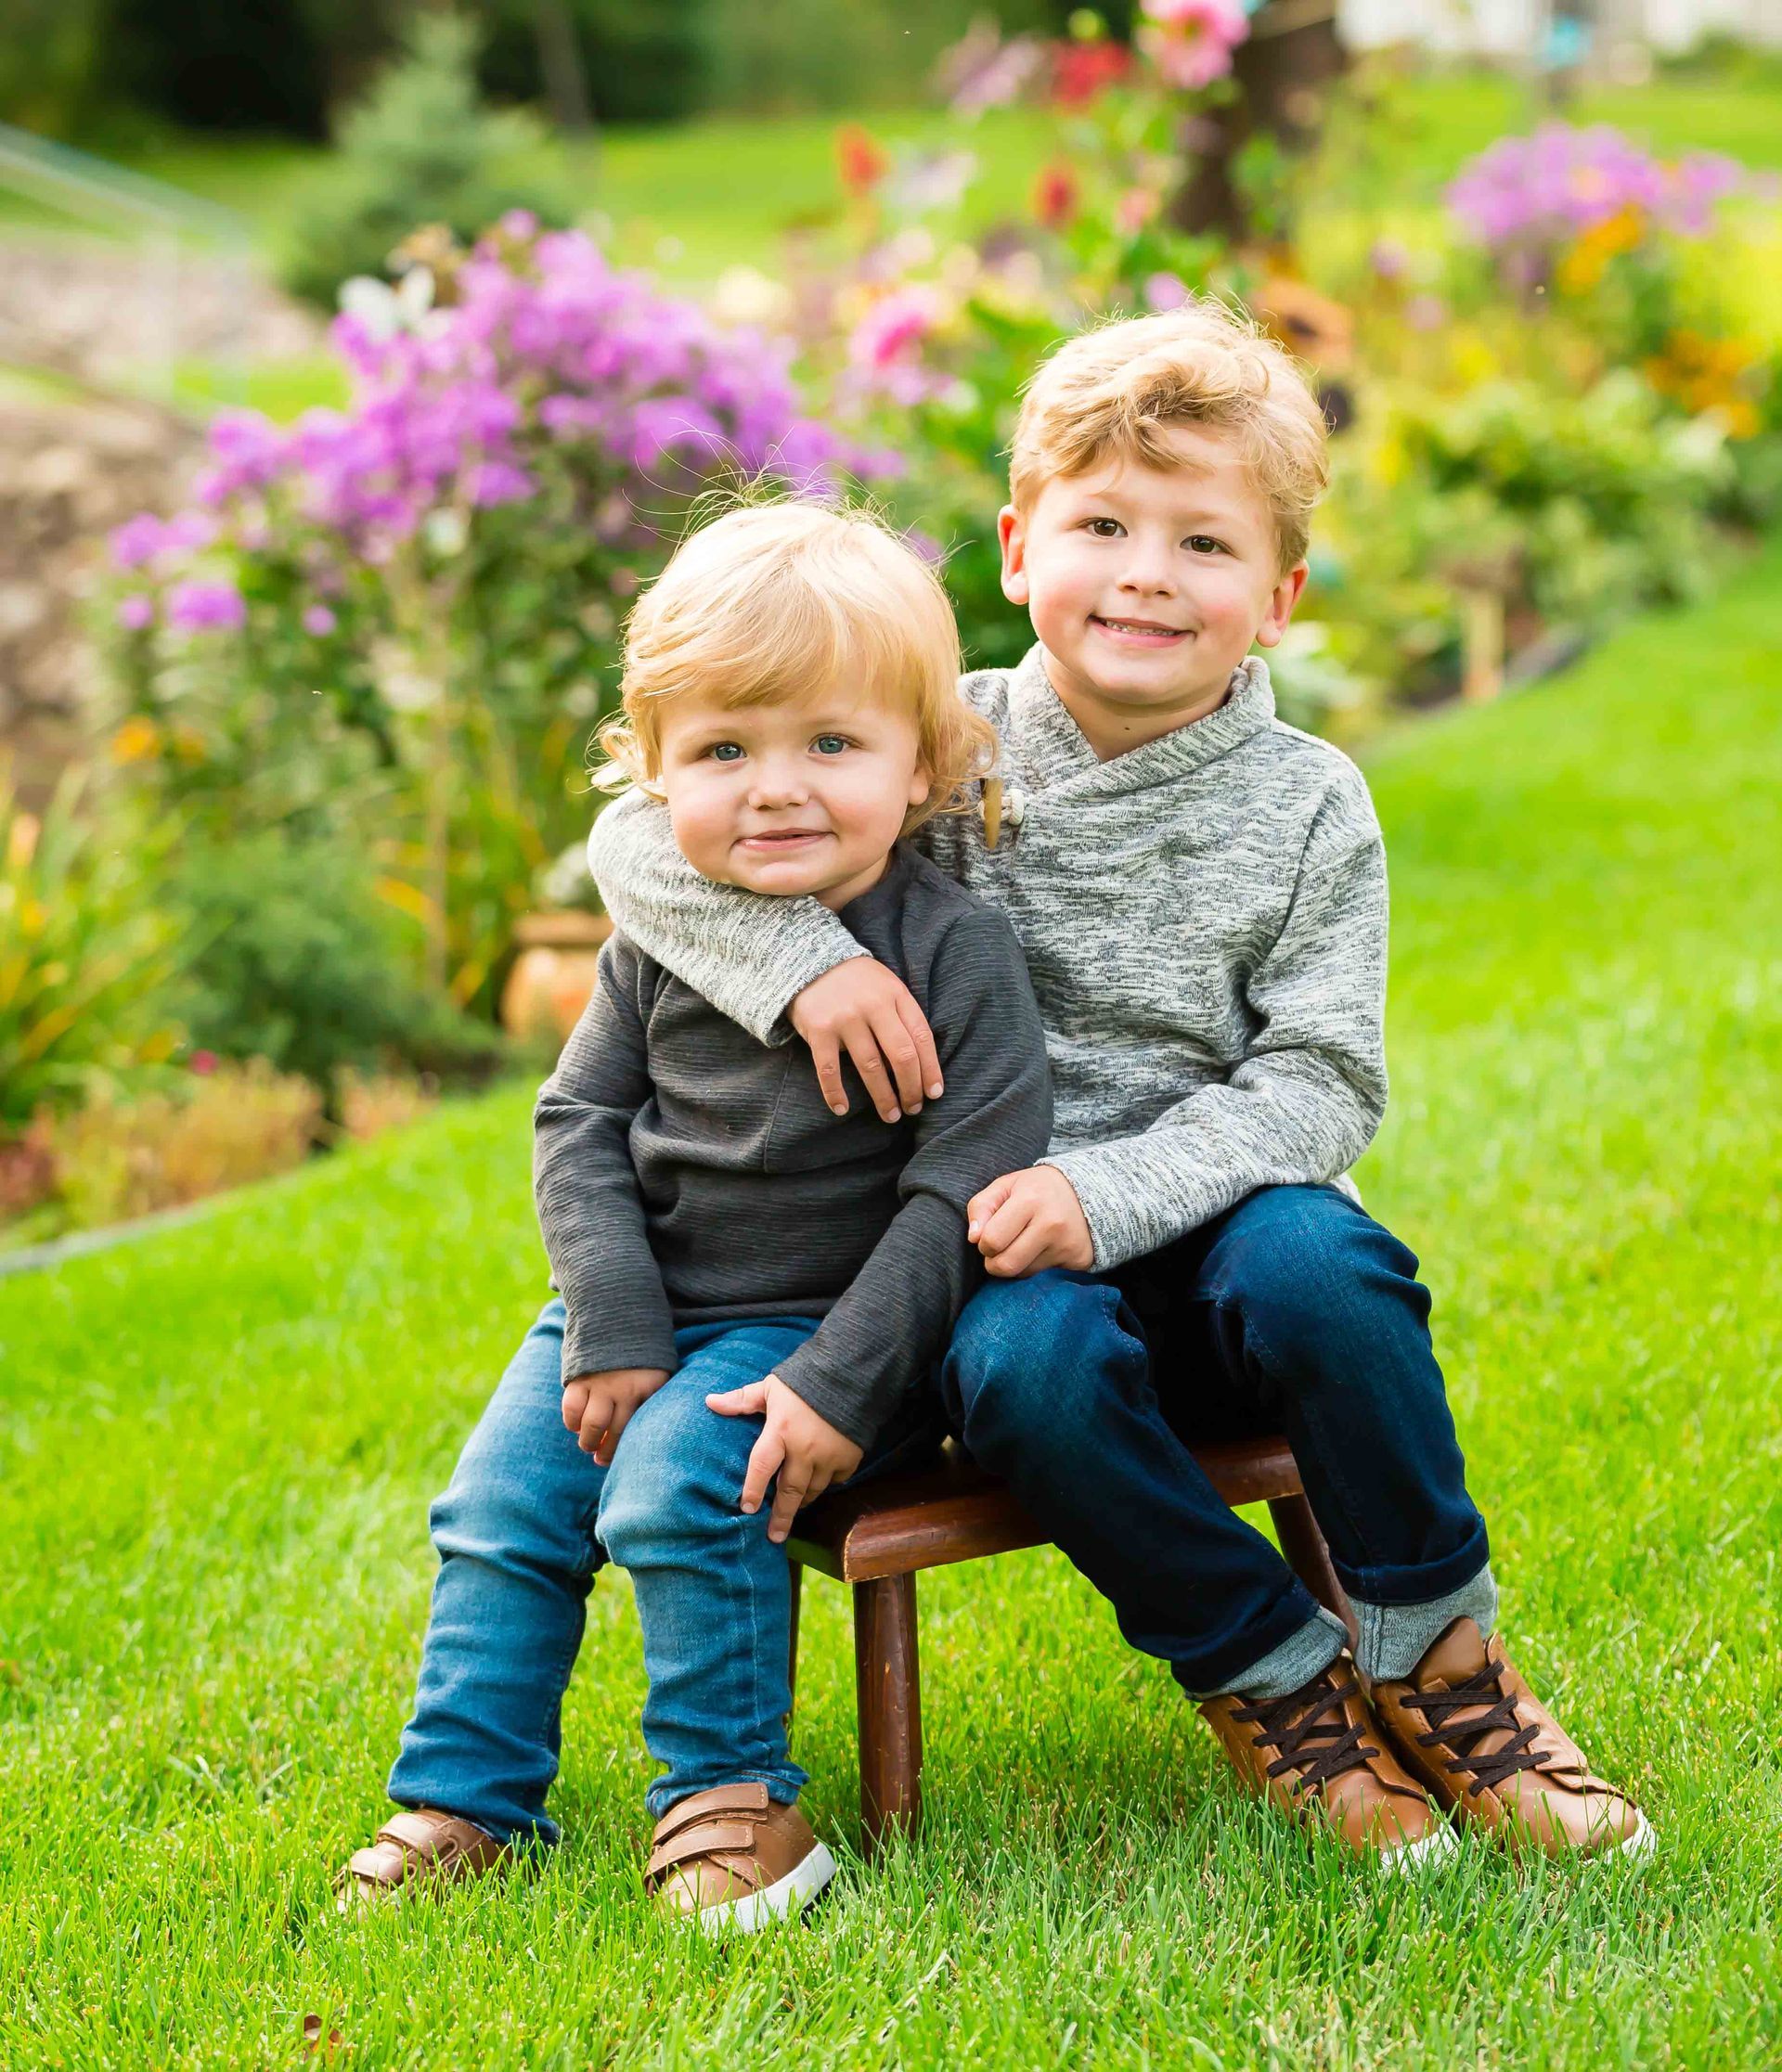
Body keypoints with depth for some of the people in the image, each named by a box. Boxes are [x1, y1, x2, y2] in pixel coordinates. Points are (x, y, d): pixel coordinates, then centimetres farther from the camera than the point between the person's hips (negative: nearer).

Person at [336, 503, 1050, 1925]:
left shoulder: (955, 949, -15)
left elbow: (966, 1184, -17)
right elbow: (583, 1124, 3)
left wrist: (843, 1385, -22)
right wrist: (612, 1334, -10)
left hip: (827, 1321, -5)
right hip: (640, 1310, 5)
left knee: (678, 1489, -25)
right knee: (500, 1511, -3)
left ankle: (728, 1791, -7)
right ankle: (462, 1800, 12)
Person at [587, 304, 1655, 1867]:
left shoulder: (1307, 806, 0)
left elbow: (1318, 1087, -7)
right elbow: (646, 835, -2)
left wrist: (1110, 1192, -23)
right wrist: (803, 952, -21)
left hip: (1211, 1220, 0)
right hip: (1005, 1259, 0)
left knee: (1315, 1264, -33)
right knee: (1032, 1361, -33)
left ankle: (1434, 1654, -11)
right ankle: (1271, 1675, -12)